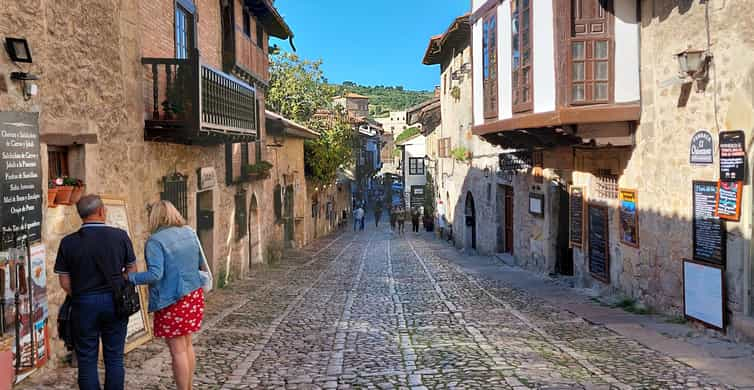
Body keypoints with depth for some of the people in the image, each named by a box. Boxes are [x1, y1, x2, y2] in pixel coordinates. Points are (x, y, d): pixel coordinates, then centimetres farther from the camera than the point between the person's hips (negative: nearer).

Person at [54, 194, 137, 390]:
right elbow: (132, 270, 2)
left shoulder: (68, 242, -5)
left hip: (84, 304, 0)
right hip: (115, 302, 1)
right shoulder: (120, 236, -6)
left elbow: (65, 282, -2)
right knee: (114, 358, 10)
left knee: (87, 360, 9)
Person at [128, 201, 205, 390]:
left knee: (178, 350, 2)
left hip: (172, 300, -7)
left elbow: (155, 274, -22)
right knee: (187, 344, 19)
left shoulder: (155, 240, -15)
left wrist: (130, 277, -11)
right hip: (194, 295, 7)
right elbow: (201, 264, 15)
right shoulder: (190, 233, 5)